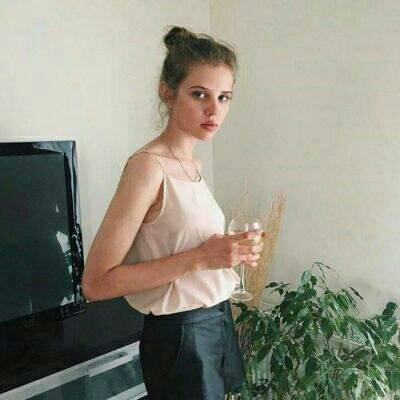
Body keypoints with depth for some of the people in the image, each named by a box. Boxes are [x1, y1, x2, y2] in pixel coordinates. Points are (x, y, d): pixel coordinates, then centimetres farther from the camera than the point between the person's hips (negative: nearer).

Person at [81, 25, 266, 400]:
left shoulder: (193, 164, 4)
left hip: (217, 322, 8)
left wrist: (232, 252, -2)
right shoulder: (147, 165, -20)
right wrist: (200, 257, -26)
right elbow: (96, 282, -22)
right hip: (180, 335, -8)